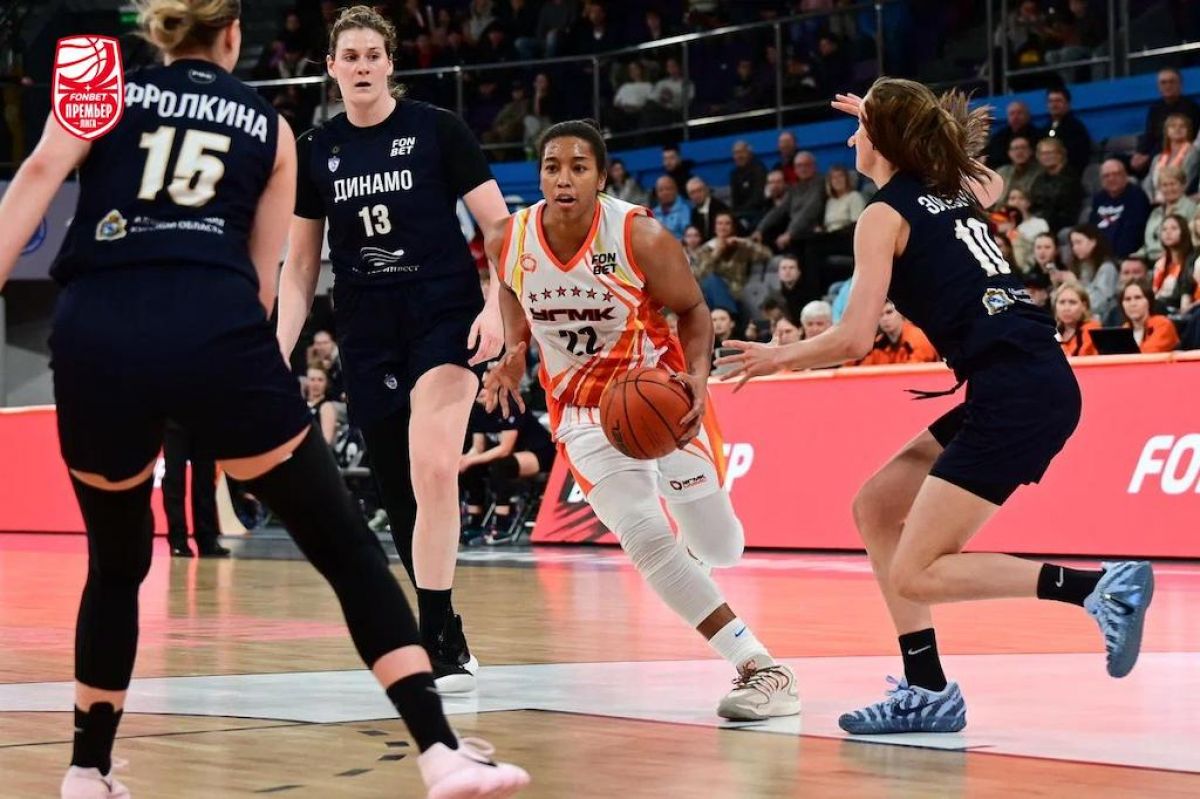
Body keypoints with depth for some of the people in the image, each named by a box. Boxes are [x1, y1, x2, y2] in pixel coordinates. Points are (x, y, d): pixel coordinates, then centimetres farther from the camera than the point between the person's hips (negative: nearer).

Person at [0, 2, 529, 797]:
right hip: (214, 331, -1)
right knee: (345, 545, 3)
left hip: (96, 337, 1)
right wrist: (251, 374, 31)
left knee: (116, 564, 23)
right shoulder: (270, 126, 23)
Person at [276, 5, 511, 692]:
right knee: (399, 492, 4)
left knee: (433, 469, -23)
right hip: (367, 332, 4)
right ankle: (450, 643, 15)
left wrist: (496, 307, -13)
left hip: (445, 314, -4)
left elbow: (500, 227, 1)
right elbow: (300, 267, 16)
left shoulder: (436, 130, 0)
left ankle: (436, 640, -21)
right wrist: (279, 355, 8)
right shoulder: (315, 151, 10)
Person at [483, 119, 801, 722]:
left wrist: (698, 377, -25)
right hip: (585, 410, 1)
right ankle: (759, 669, -12)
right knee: (648, 542, -17)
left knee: (719, 548, 0)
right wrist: (512, 353, -5)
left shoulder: (642, 239, -23)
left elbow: (692, 309, -8)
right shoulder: (508, 241, -13)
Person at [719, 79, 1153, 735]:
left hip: (1015, 394, -9)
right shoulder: (957, 189, 20)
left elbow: (854, 340, -9)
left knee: (915, 576, -9)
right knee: (875, 507, 15)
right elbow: (992, 184, 47)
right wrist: (886, 123, 48)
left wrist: (779, 357, 10)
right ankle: (927, 693, 11)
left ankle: (1098, 586, -18)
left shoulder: (885, 213, -2)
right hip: (1038, 383, 9)